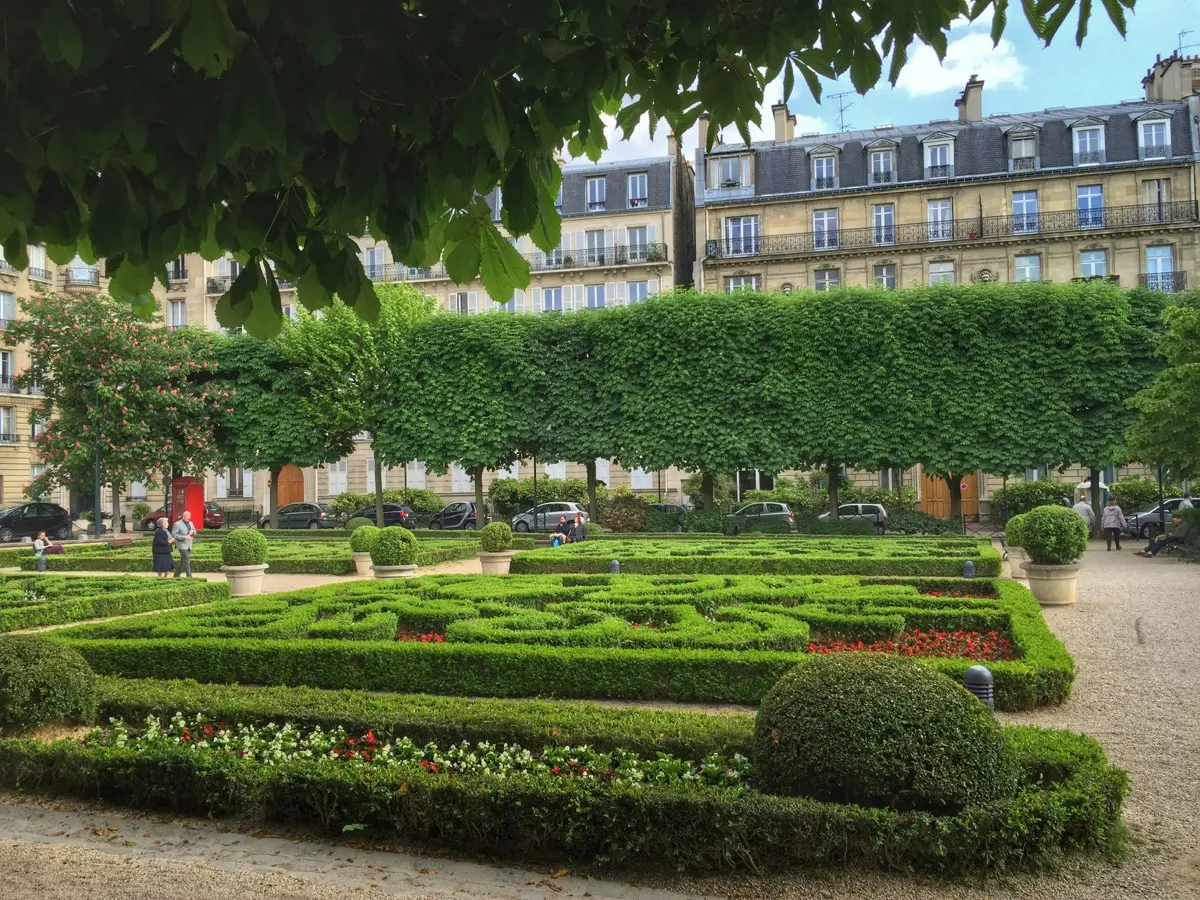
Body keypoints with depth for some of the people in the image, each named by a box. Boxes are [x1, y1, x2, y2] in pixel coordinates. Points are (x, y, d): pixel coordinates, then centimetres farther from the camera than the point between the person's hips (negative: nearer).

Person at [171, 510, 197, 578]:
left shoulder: (190, 523, 14)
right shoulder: (177, 524, -7)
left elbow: (195, 531, 24)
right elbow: (173, 535, -12)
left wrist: (193, 532, -1)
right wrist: (184, 537, -20)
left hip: (189, 546, 7)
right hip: (182, 545, -7)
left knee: (183, 561, 14)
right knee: (187, 561, -12)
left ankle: (176, 575, 26)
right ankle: (189, 576, -12)